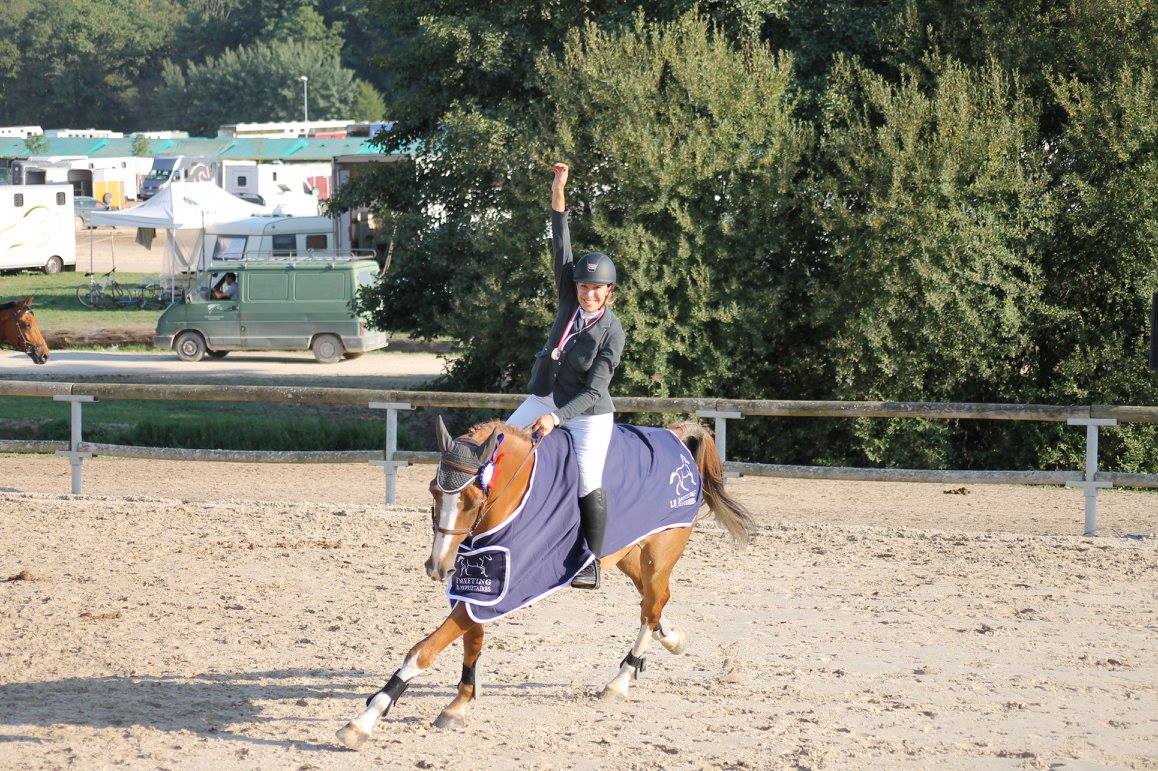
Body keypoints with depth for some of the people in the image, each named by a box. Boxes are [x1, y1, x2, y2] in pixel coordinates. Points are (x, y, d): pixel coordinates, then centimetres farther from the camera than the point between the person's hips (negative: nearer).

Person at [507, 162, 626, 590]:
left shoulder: (612, 333, -17)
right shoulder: (571, 301, -4)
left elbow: (594, 391, -20)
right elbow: (561, 248, -9)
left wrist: (556, 417, -31)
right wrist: (559, 193, -18)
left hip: (588, 412, -6)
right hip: (546, 398, 6)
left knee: (588, 481, -19)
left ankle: (591, 560, -9)